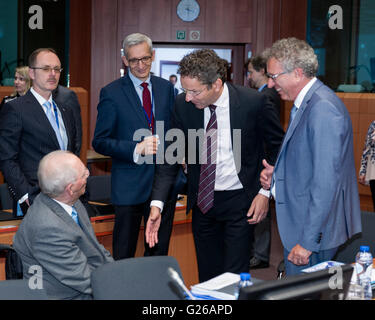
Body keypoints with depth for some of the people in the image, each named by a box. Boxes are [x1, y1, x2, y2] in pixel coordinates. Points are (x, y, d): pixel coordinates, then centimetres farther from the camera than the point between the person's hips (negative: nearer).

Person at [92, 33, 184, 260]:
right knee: (123, 256, 3)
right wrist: (137, 149, -20)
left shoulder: (166, 88, 8)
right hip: (130, 185, -3)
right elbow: (100, 142, -7)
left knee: (159, 253, 12)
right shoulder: (112, 93, -4)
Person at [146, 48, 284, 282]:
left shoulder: (253, 102, -17)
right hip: (203, 200, 4)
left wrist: (266, 192, -9)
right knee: (207, 277, 13)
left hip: (240, 201, -3)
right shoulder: (184, 105, -8)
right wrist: (157, 203, -11)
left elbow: (278, 148, -3)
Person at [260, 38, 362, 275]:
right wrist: (277, 174, 6)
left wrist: (308, 241, -23)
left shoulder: (323, 109, -19)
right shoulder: (305, 104, 13)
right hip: (301, 229, 9)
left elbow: (326, 182, -24)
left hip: (316, 237, -9)